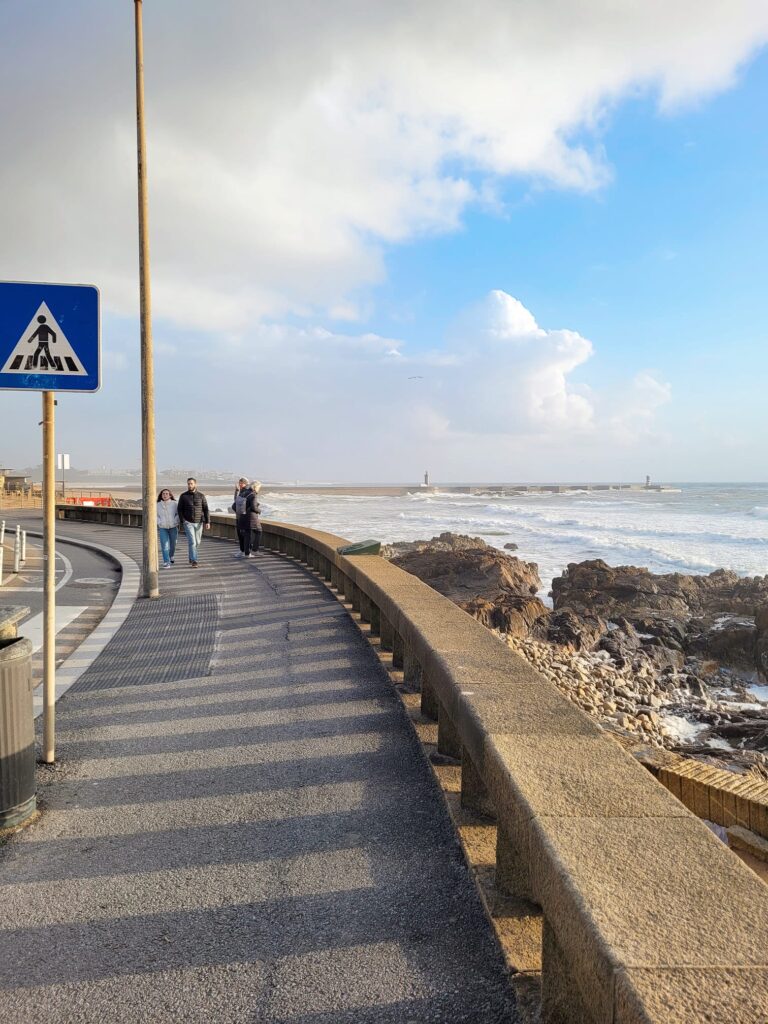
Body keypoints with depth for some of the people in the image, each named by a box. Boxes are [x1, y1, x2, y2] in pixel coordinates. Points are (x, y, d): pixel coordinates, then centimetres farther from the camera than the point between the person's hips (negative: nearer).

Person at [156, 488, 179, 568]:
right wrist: (159, 523, -7)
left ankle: (171, 556, 43)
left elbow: (179, 513, 1)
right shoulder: (158, 505, 0)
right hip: (163, 528, 0)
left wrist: (175, 521, -12)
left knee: (172, 544, 14)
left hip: (173, 527, 0)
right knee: (164, 545, -10)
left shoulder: (175, 503, -5)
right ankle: (166, 563, -10)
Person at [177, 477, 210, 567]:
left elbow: (205, 509, 0)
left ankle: (191, 557, 35)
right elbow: (180, 510, 1)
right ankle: (194, 561, -12)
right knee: (192, 542, -13)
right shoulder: (183, 496, -2)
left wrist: (208, 522, -8)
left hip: (199, 523, 2)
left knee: (197, 542, 12)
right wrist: (181, 523, -5)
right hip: (188, 523, -2)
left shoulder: (201, 495, 0)